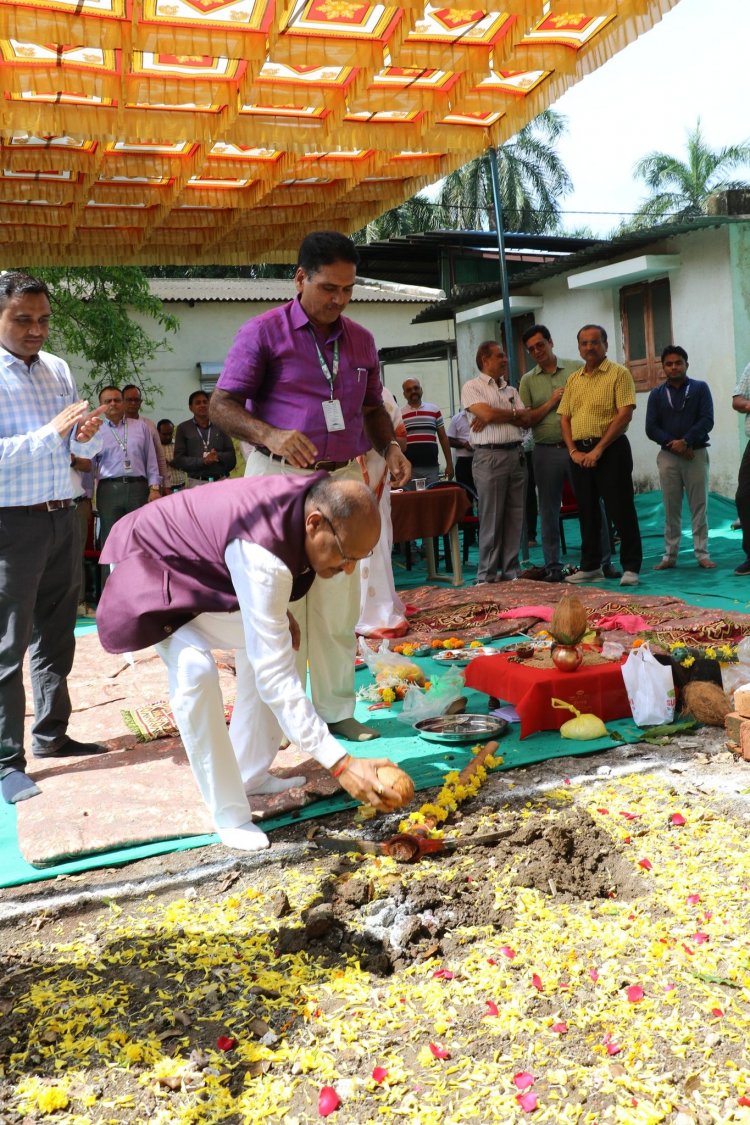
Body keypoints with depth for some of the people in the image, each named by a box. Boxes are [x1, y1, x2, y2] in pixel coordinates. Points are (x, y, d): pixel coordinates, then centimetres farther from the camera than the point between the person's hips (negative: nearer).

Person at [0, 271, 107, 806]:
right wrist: (52, 433, -25)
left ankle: (51, 734, 29)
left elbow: (82, 451, 13)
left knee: (56, 636, 15)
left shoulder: (58, 369, 10)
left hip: (63, 517, 7)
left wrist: (87, 436, -8)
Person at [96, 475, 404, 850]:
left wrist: (281, 613, -6)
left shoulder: (316, 498, -18)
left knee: (263, 646, 9)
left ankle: (251, 775, 20)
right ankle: (228, 815, -13)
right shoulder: (263, 556, -42)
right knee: (194, 668, -28)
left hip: (204, 564, 9)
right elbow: (275, 676, -43)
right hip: (152, 562, -9)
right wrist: (340, 763, -44)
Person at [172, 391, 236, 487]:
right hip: (197, 483, -2)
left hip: (221, 481, 2)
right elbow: (178, 460, 3)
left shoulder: (220, 426, 13)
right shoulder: (183, 428, 9)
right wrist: (203, 461, -11)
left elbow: (231, 456, 12)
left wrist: (218, 456, -9)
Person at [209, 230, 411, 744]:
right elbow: (222, 406, -7)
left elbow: (373, 407, 23)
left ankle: (336, 709, 17)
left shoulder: (361, 340, 13)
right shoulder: (265, 331, -3)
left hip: (344, 478, 5)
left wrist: (390, 446, 2)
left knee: (339, 604, 7)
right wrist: (271, 435, -25)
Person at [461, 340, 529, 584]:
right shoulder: (472, 387, 1)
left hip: (516, 454, 6)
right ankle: (487, 575, 2)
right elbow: (487, 413, -14)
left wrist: (494, 415, -6)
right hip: (489, 456, -6)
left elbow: (525, 419, 6)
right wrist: (512, 413, 2)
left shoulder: (511, 390, 19)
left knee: (515, 516, 6)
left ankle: (510, 571, 13)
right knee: (491, 518, -4)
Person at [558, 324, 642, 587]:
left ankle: (631, 567, 3)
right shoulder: (573, 379, 14)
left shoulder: (618, 373, -3)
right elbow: (564, 418, 13)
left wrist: (598, 449, -16)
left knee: (620, 510, -5)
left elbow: (624, 415, -12)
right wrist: (573, 451, -2)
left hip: (610, 450, -6)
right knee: (587, 511, 11)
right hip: (580, 453, 6)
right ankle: (590, 566, 20)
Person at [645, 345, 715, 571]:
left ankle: (702, 554, 4)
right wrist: (673, 444, -13)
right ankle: (670, 555, 8)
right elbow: (651, 428, 1)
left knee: (699, 506, -1)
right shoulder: (656, 394, 9)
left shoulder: (700, 388, 5)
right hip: (668, 456, 2)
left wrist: (686, 441, -16)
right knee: (671, 509, 4)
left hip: (696, 454, -1)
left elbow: (707, 420, -5)